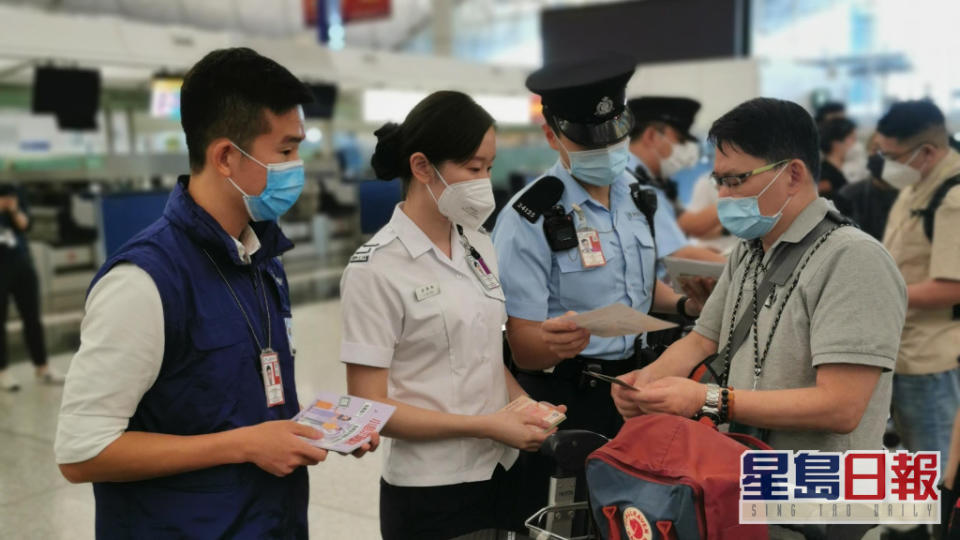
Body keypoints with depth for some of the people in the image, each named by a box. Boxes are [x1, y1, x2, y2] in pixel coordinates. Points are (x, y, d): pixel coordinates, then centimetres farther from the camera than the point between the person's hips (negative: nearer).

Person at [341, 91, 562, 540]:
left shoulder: (478, 246, 4)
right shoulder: (376, 269, -15)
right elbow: (370, 407, -15)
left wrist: (523, 405, -5)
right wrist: (487, 426, -19)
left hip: (503, 472, 6)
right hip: (430, 492, -6)